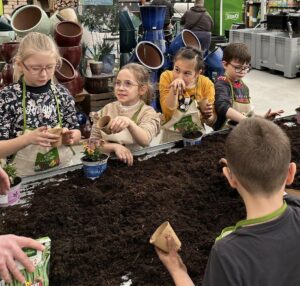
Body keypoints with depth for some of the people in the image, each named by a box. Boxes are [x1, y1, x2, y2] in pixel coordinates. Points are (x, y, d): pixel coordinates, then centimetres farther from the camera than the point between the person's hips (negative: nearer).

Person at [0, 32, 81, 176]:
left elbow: (76, 134, 9)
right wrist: (28, 138, -23)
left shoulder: (62, 93, 0)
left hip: (64, 168, 3)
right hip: (27, 176, -3)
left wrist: (69, 137, -12)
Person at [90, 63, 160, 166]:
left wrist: (129, 124, -37)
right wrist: (114, 146, -15)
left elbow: (145, 141, -20)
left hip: (136, 163, -2)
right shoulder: (106, 110, 7)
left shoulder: (148, 112, -2)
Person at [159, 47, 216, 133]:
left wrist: (207, 115, -20)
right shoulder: (167, 77, -10)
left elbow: (211, 122, 0)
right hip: (170, 131, -1)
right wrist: (174, 90, -29)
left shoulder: (206, 84, -8)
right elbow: (168, 115, -18)